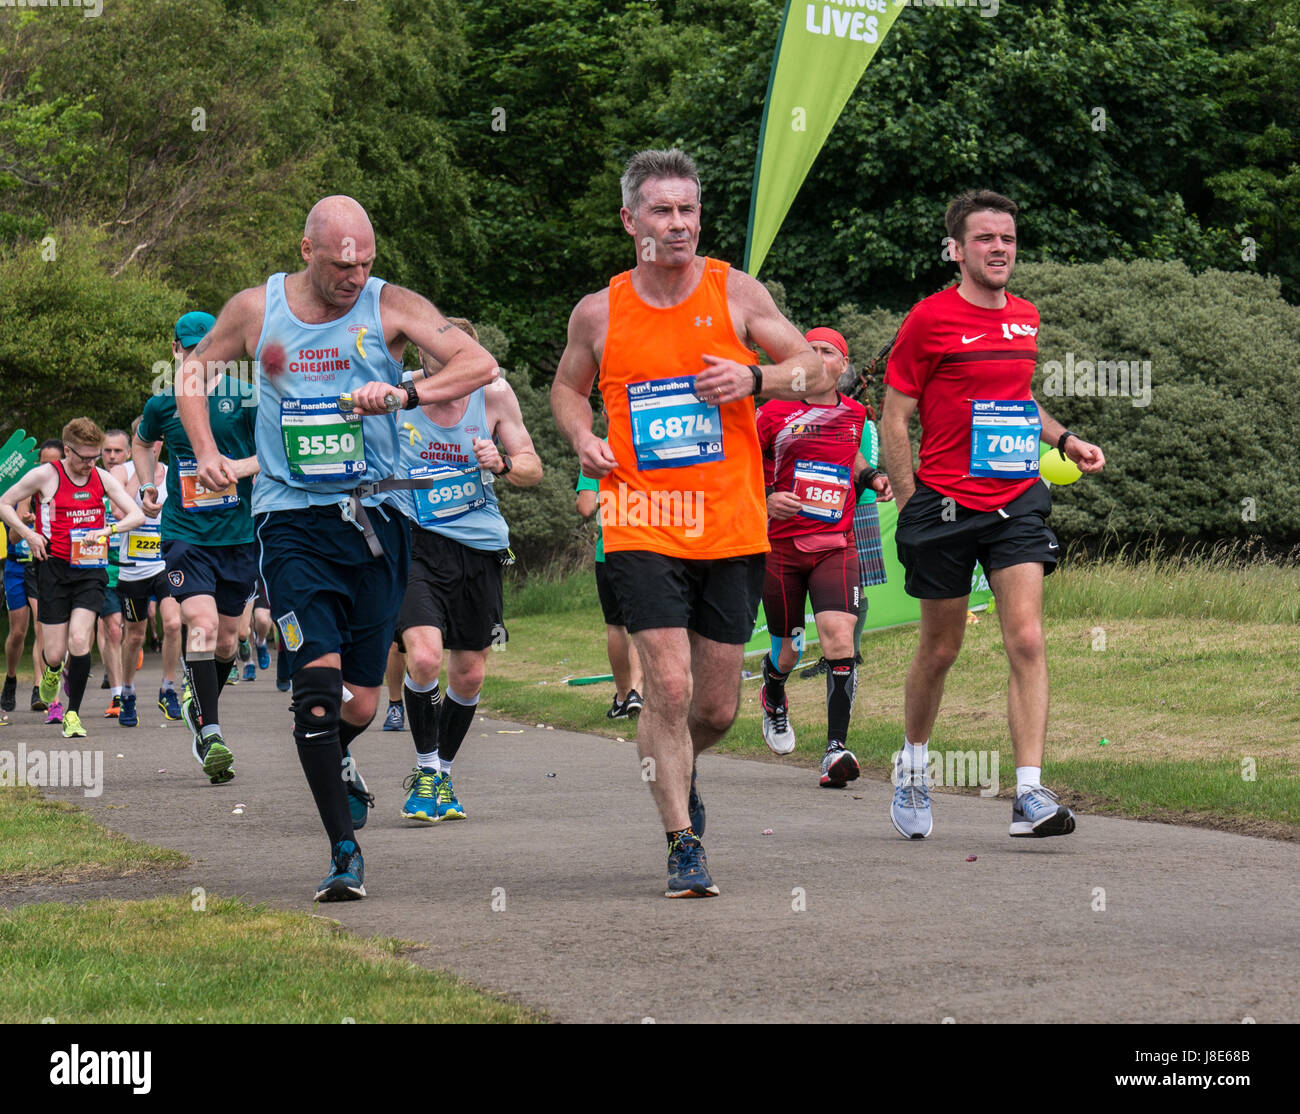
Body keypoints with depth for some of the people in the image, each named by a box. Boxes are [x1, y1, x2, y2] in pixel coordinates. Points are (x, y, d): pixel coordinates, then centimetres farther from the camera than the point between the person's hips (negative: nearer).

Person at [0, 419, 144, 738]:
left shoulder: (101, 477, 5)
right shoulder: (44, 475, -4)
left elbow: (137, 516, 5)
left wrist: (106, 530, -12)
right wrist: (29, 535, -8)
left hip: (90, 571, 1)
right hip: (55, 569, -1)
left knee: (79, 640, -17)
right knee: (55, 653, -1)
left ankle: (73, 714, -4)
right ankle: (52, 672, 39)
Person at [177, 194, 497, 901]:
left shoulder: (391, 307, -1)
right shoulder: (255, 310, 3)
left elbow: (480, 365, -11)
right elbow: (194, 370, 19)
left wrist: (405, 393, -27)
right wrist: (206, 452, 4)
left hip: (373, 517, 1)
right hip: (292, 521, -1)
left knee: (361, 701, 5)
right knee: (318, 678, -17)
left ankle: (333, 759, 43)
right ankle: (344, 853, -13)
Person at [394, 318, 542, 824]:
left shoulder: (494, 394, -3)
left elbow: (532, 469, 6)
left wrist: (502, 465, -15)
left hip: (479, 546, 3)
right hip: (415, 541, -3)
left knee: (469, 673, 8)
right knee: (424, 656, -21)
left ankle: (443, 775, 30)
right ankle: (426, 773, 0)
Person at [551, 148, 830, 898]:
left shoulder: (736, 293, 1)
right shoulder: (601, 313, 2)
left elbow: (816, 372, 6)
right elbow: (568, 387, 20)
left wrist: (754, 378, -14)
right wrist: (582, 437, 0)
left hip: (732, 529, 1)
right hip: (643, 526, -1)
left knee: (718, 707, 8)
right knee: (669, 687, -14)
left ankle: (678, 769, 41)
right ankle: (684, 846, -4)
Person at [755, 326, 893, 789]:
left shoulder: (853, 413, 8)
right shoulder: (774, 414, -3)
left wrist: (871, 477, 10)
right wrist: (765, 500, -16)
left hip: (835, 546, 1)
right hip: (781, 544, -1)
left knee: (839, 636, -20)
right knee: (786, 653, 9)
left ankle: (836, 749, -19)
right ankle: (773, 698, 47)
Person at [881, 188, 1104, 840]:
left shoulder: (1024, 318, 11)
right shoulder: (930, 319, -6)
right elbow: (894, 419, -4)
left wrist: (1063, 439, 14)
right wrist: (911, 508, -8)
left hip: (1017, 503, 4)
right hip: (945, 505, -4)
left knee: (1027, 641, -11)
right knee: (940, 649, 9)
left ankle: (1030, 794, -16)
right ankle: (912, 767, 34)